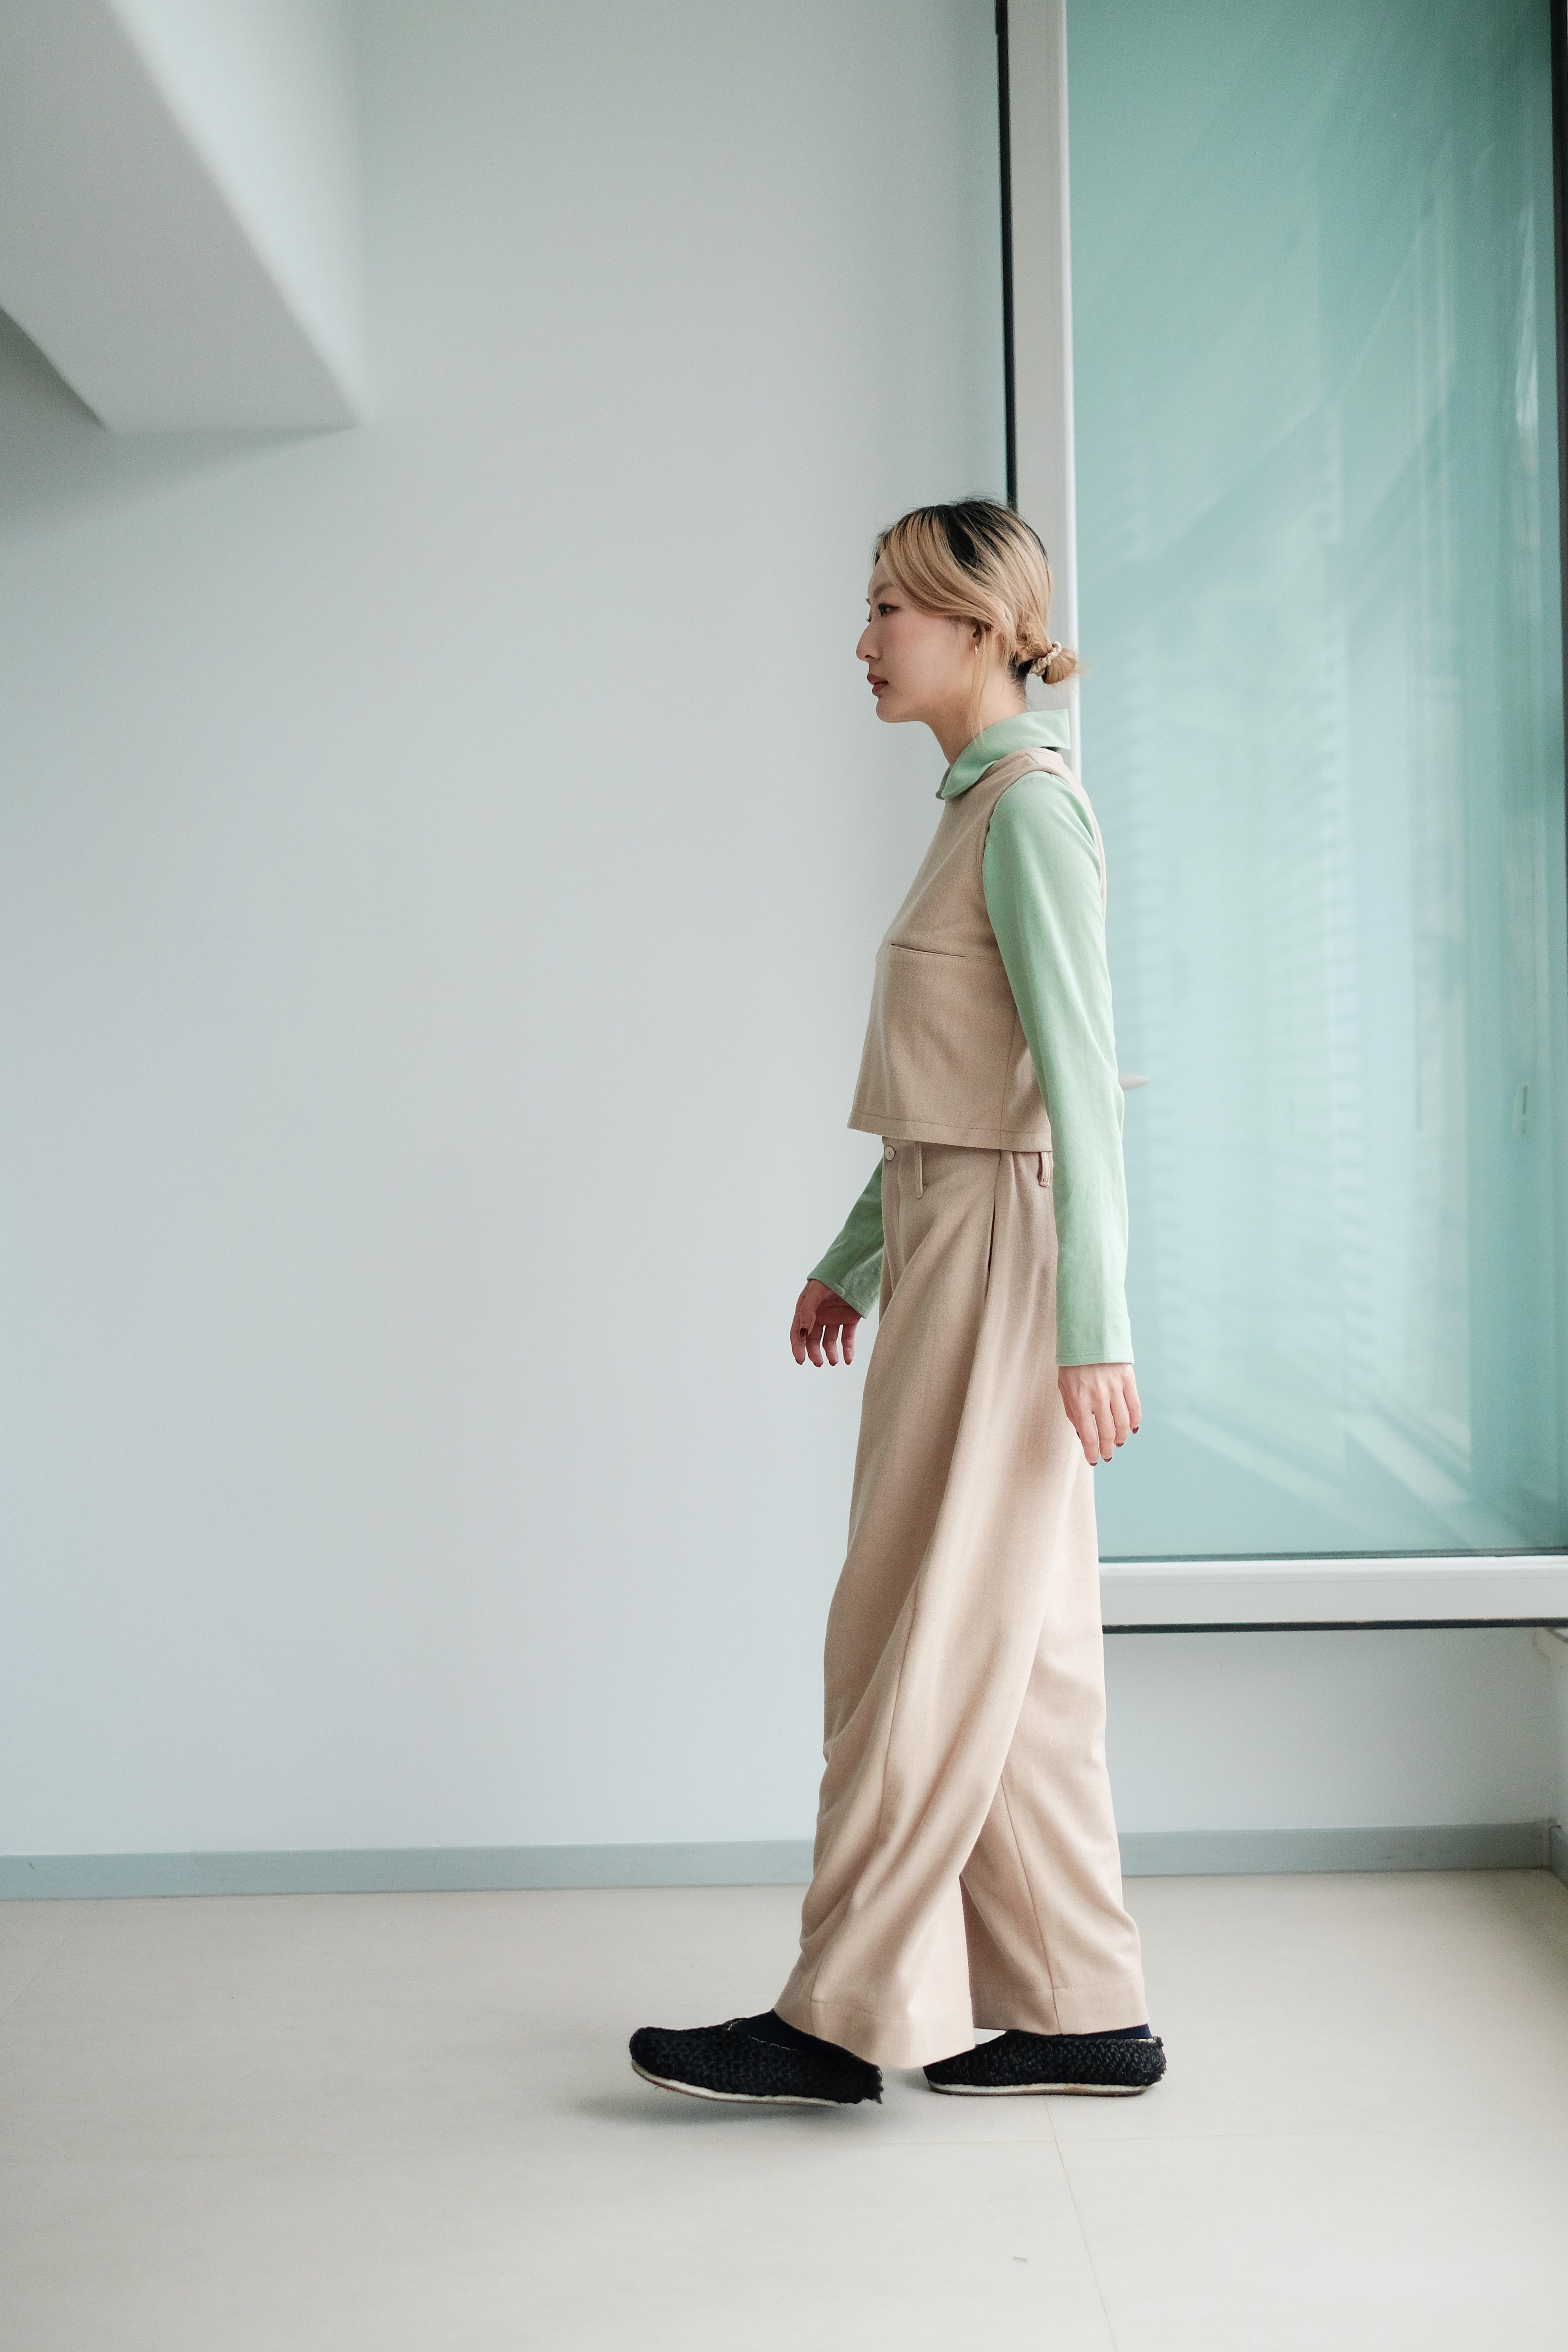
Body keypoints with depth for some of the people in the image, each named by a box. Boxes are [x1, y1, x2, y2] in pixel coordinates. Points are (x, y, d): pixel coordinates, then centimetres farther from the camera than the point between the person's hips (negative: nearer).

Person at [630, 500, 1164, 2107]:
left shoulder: (1029, 806, -12)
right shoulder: (981, 805, 17)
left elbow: (1078, 1084, -18)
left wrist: (1096, 1330, -22)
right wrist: (853, 1259, 25)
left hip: (1003, 1254, -10)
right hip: (952, 1249, 10)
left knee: (928, 1642, -3)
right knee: (1017, 1654, 11)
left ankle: (845, 2017, 7)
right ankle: (1080, 2012, 18)